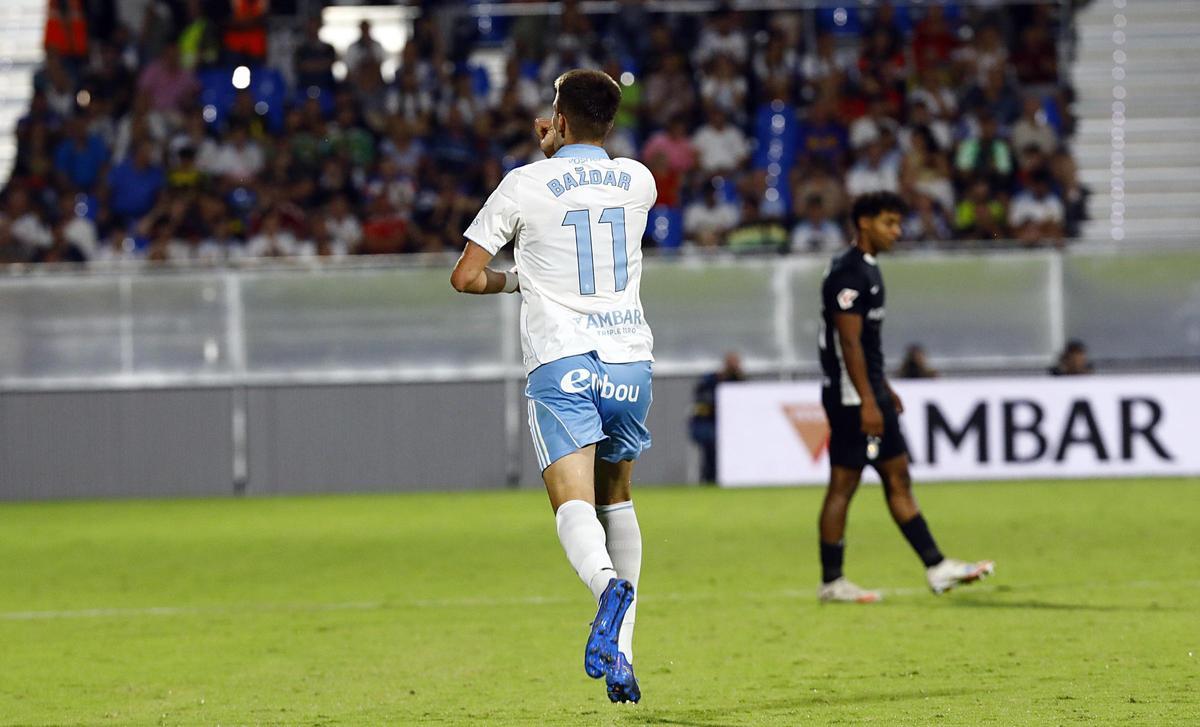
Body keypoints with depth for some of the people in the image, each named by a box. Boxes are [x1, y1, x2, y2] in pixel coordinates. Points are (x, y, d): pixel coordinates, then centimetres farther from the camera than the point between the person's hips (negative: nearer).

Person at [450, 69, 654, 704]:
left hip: (561, 364, -4)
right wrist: (560, 152, 39)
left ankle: (608, 586, -47)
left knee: (574, 503, -15)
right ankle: (620, 652, 16)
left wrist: (514, 280, 21)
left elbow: (465, 276, 3)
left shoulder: (524, 184, 0)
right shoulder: (638, 181, 10)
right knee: (617, 497, 19)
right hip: (630, 358, 4)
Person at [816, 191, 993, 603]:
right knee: (843, 484, -4)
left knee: (898, 480, 9)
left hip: (869, 392, 10)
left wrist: (884, 390, 24)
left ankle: (936, 568, 9)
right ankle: (831, 582, 2)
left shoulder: (867, 269, 16)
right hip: (851, 398, -10)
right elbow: (849, 342, -21)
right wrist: (868, 401, -23)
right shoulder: (848, 273, -16)